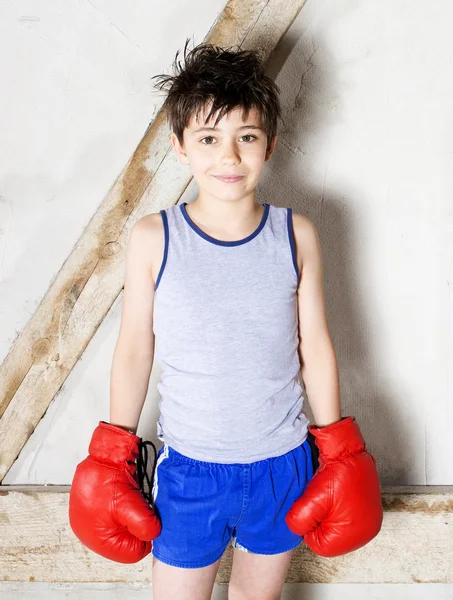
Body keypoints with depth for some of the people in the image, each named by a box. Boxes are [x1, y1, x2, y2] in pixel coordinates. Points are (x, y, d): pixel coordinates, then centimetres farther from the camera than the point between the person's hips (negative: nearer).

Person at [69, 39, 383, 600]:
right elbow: (134, 348, -3)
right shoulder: (153, 238, -12)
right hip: (189, 469, -1)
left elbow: (314, 345, 0)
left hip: (282, 464, 1)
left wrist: (337, 450, 7)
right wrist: (113, 456, 5)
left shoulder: (296, 235, -8)